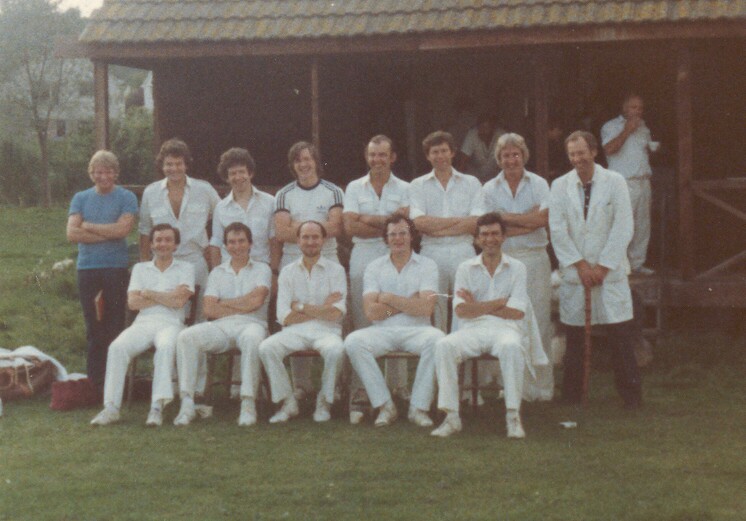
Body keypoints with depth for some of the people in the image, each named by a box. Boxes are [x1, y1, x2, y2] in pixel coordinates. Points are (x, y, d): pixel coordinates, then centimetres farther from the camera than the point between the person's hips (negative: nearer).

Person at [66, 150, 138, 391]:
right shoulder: (81, 198, 10)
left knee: (115, 324, 0)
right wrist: (108, 233, -9)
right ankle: (94, 379, 10)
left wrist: (88, 226, -5)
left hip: (116, 267, -2)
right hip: (87, 268, 2)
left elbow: (123, 229, -14)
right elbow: (72, 233, -3)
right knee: (93, 327, 5)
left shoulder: (126, 198, 2)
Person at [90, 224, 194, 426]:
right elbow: (133, 302, 6)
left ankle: (157, 407, -43)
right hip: (143, 323, 3)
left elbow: (179, 301, -3)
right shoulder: (140, 268, 21)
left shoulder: (185, 269, 13)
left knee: (166, 347, -38)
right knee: (117, 347, -27)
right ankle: (111, 407, -29)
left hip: (170, 323, -3)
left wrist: (149, 293, 2)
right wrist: (166, 297, 0)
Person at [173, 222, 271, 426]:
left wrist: (223, 303, 2)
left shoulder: (261, 269, 15)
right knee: (186, 337, -25)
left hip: (250, 325, -3)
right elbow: (209, 309, 6)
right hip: (221, 326, 3)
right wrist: (243, 307, -1)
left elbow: (256, 300, -5)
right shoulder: (217, 273, 21)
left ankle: (248, 404, -36)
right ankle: (187, 403, -27)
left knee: (252, 338, -40)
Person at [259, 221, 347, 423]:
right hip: (295, 331, 2)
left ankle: (324, 402, -12)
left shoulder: (336, 270, 6)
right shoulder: (288, 272, 11)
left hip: (325, 331, -2)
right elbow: (284, 317, 0)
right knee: (266, 348, -27)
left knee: (336, 350, -36)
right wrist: (321, 309, -5)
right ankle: (288, 403, -12)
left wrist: (301, 306, -3)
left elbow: (336, 313, -6)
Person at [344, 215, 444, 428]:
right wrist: (408, 303, -4)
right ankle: (385, 405, -18)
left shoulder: (427, 265, 7)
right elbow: (371, 312, -2)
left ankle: (419, 407, -21)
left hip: (416, 331, -1)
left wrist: (389, 299, -3)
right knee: (353, 341, -28)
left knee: (437, 339, -34)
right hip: (382, 332, 1)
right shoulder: (375, 268, 11)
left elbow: (426, 308, -8)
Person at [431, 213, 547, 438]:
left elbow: (517, 312, -2)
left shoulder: (516, 268, 10)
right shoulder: (466, 269, 13)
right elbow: (461, 310, 0)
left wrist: (477, 305, -1)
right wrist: (499, 302, -2)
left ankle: (513, 415, -29)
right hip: (473, 329, 2)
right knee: (443, 346, -30)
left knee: (511, 347, -38)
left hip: (505, 328, -1)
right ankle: (451, 417, -26)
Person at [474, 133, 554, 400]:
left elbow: (544, 219, -8)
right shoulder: (489, 189, 9)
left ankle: (539, 386, 3)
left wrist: (506, 218, -6)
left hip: (535, 258, 0)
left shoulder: (538, 184, 7)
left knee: (538, 322, -3)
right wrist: (527, 221, -8)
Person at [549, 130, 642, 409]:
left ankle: (631, 394, 5)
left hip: (610, 270, -1)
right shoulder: (560, 186, 5)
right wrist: (580, 265, -9)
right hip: (573, 271, 1)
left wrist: (603, 266, -9)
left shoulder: (615, 182, 1)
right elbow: (557, 230, -1)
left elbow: (623, 228, -4)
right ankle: (571, 395, 11)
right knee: (574, 337, 2)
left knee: (621, 336, -3)